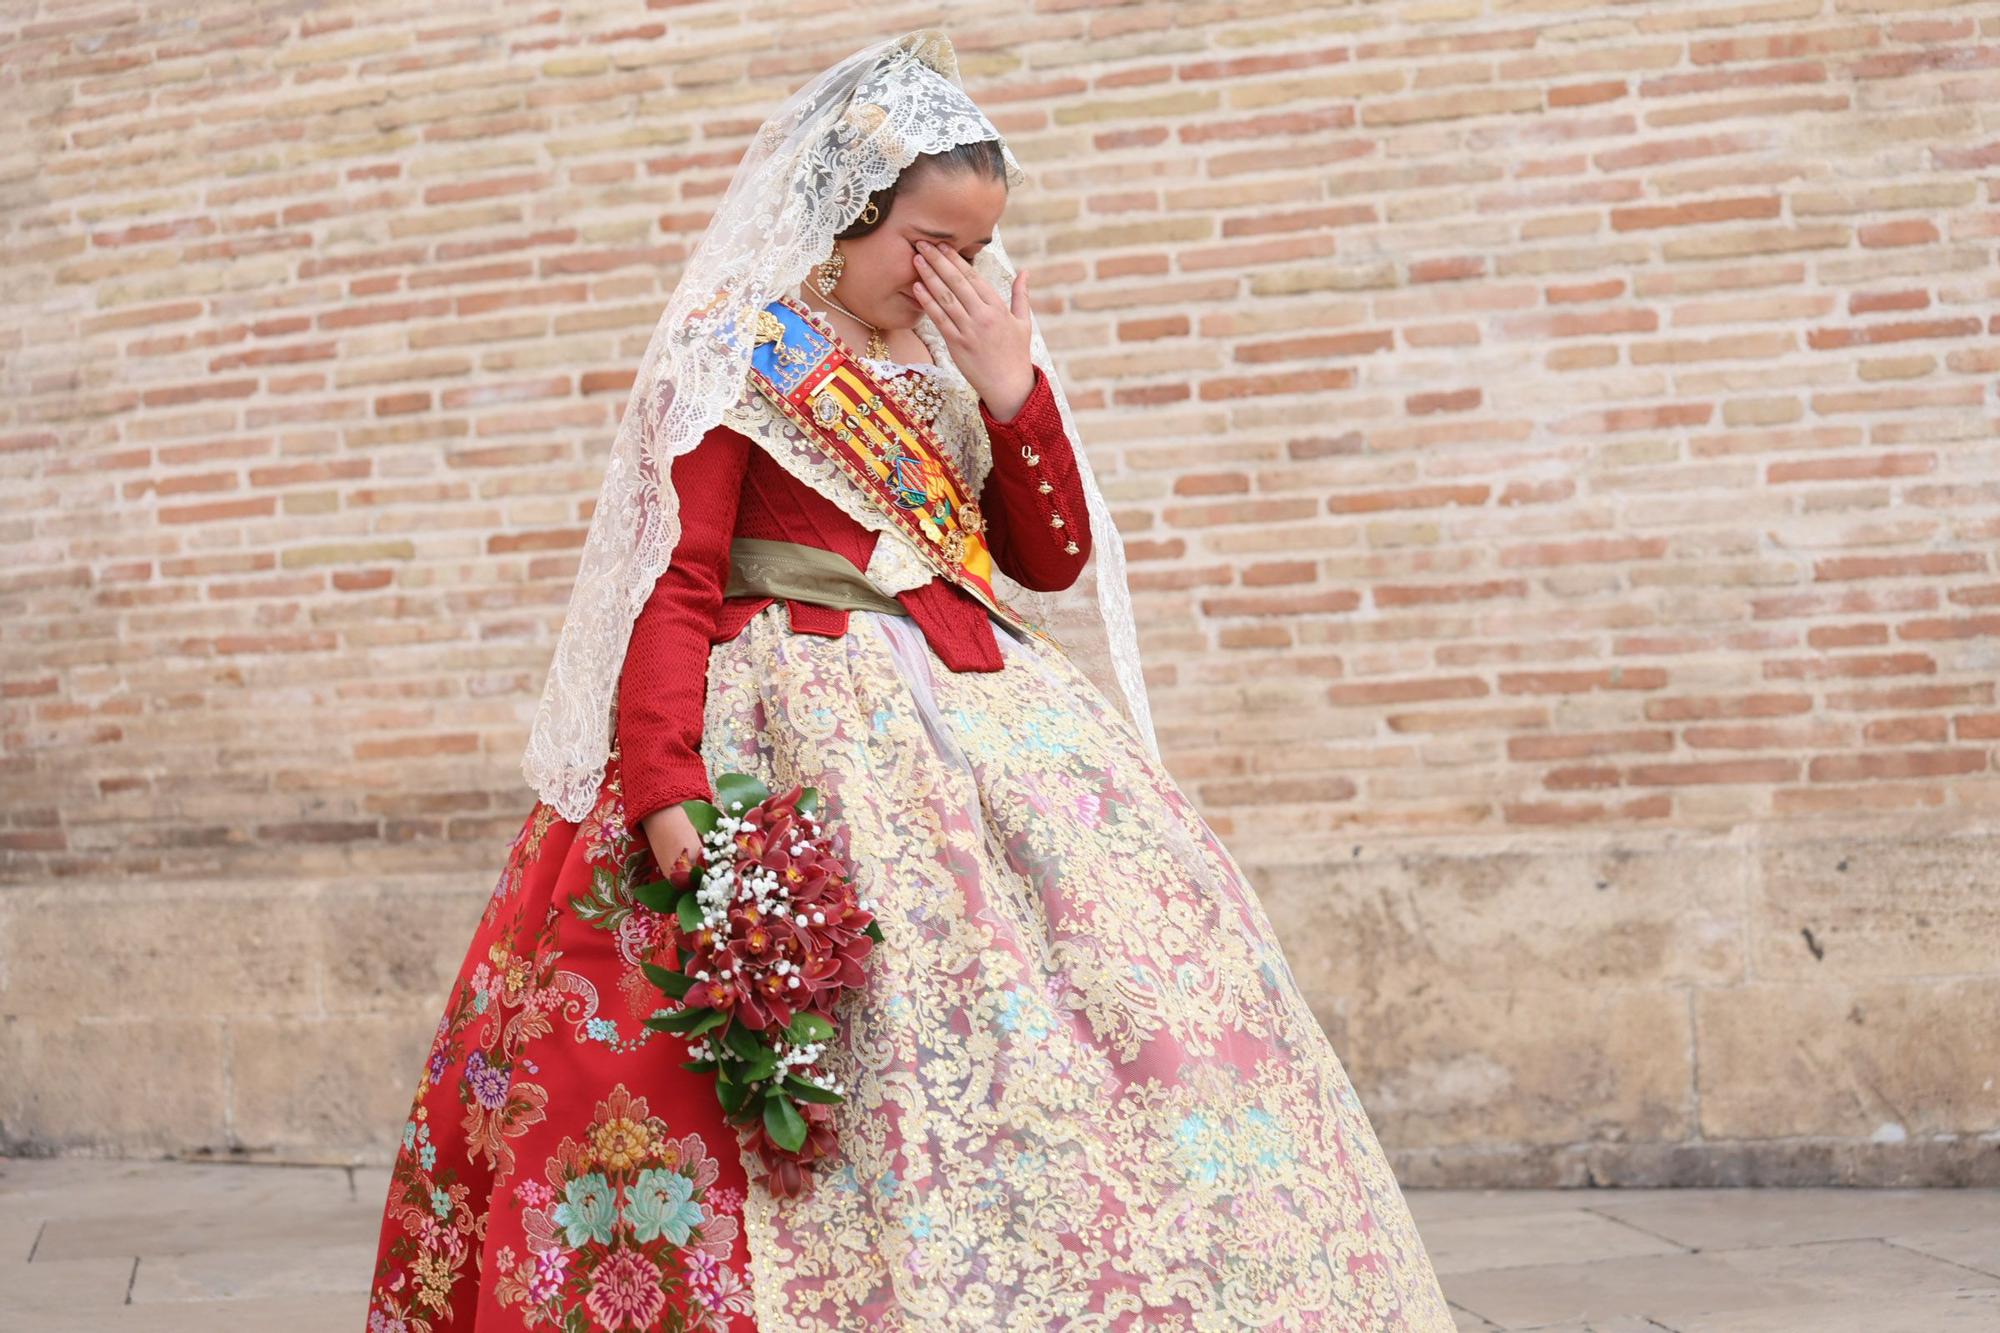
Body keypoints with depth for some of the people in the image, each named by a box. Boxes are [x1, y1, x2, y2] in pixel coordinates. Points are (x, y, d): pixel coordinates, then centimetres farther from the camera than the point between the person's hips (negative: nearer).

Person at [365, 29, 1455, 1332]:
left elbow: (1052, 563, 15)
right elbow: (674, 587, -9)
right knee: (892, 1045, -18)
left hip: (978, 710, 7)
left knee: (1132, 953, -2)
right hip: (811, 726, -6)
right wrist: (664, 787, -21)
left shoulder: (956, 362, 16)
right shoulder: (735, 356, -2)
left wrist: (1014, 391, 2)